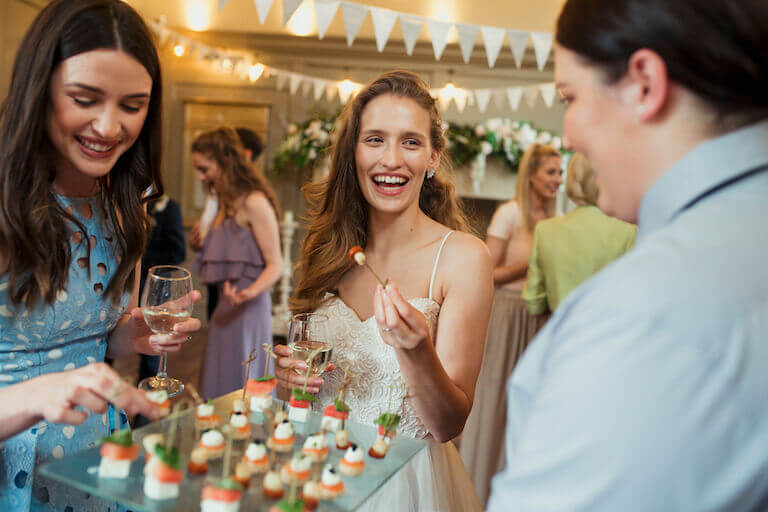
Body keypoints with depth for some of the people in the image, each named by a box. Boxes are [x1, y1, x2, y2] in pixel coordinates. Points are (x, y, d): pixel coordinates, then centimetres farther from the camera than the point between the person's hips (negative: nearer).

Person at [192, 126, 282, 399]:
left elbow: (275, 265, -17)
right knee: (218, 385, 14)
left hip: (248, 309, -9)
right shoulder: (226, 203, 15)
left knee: (241, 390, 0)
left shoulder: (254, 203, -13)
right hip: (226, 306, 9)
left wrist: (249, 293, -32)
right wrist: (202, 241, 9)